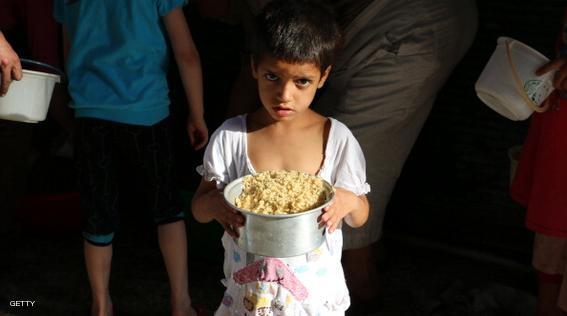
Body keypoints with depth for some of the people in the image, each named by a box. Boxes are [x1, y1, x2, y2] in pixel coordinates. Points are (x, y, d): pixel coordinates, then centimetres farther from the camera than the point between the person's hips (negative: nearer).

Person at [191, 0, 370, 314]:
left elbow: (360, 216, -3)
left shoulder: (338, 139, -12)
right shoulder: (230, 137, -11)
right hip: (247, 289, 1)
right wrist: (215, 205, -28)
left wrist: (348, 202, -26)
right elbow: (199, 207, -4)